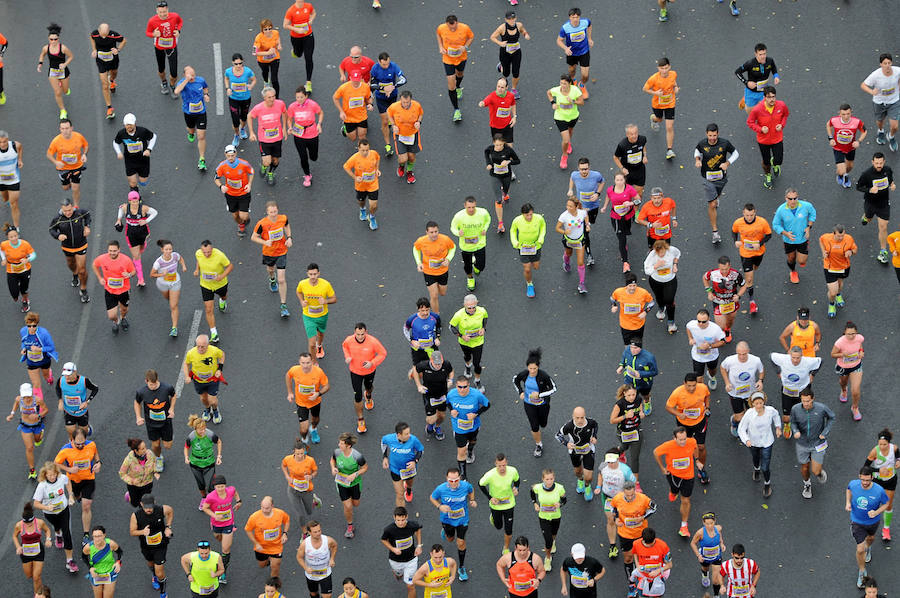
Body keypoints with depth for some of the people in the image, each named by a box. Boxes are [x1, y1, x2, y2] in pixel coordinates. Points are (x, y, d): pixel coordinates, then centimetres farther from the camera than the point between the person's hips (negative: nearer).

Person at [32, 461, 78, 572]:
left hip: (63, 509, 0)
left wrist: (71, 496, -1)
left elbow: (68, 482, 5)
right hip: (50, 513, 0)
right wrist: (46, 507, -42)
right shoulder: (42, 486, -31)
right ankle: (58, 535, 68)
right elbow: (36, 504, -24)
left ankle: (69, 560, -2)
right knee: (57, 526, 28)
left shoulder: (62, 478, -22)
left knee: (66, 532, -8)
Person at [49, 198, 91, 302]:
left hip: (81, 246, -1)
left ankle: (83, 290, 20)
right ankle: (75, 275, 63)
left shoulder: (79, 213, -22)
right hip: (67, 247, 1)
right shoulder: (58, 219, -24)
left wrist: (87, 226, -8)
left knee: (82, 270, -2)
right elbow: (51, 229, -8)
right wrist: (58, 236, -28)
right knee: (71, 264, 28)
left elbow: (87, 214, 3)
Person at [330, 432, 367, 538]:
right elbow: (333, 459, 3)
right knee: (348, 507, 3)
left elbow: (365, 467, -12)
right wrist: (333, 468, -18)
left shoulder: (357, 456, -30)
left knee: (356, 504, 21)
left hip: (354, 482, -1)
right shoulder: (337, 452, -21)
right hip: (341, 482, 1)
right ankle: (350, 526, 29)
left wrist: (355, 474, -27)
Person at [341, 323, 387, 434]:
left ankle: (368, 396, 69)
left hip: (369, 371, 0)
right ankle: (360, 420, 22)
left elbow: (383, 353, -15)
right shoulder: (349, 340, -24)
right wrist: (347, 356, -16)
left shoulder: (373, 341, -30)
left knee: (368, 387, 30)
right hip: (355, 372, 0)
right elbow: (344, 346, 2)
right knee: (357, 397, 0)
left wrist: (372, 363, -29)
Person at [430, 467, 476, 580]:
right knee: (450, 539, 25)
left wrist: (472, 501, -13)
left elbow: (471, 491, 3)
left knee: (461, 543, 5)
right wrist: (439, 506, -25)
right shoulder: (441, 489, -28)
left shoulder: (466, 486, -24)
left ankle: (462, 568, 26)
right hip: (447, 519, 0)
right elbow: (432, 498, -8)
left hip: (462, 519, 0)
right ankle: (444, 530, 64)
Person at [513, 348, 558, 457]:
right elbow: (515, 380, 3)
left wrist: (539, 394, -28)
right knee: (534, 427, 0)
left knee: (543, 424, 19)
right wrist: (520, 392, -6)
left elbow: (553, 388, -17)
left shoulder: (544, 376, -28)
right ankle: (538, 444, 28)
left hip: (543, 403, -1)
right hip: (529, 403, 1)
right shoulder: (524, 374, -20)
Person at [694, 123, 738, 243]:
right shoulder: (702, 144, -14)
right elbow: (697, 150, 10)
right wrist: (697, 159, -10)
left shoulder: (724, 143, -17)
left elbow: (735, 153, -1)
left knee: (717, 196, 30)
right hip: (708, 178, -2)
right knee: (712, 205, -5)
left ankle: (715, 198, 70)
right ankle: (715, 232, 3)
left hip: (721, 177, 2)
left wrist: (727, 163, -17)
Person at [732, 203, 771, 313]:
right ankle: (752, 302, 10)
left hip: (759, 251, 2)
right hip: (745, 253, -2)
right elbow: (734, 231, 1)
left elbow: (768, 235, -9)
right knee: (749, 279, -3)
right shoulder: (738, 223, -22)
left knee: (755, 267, 31)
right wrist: (736, 241, -19)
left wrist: (760, 244, -25)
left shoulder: (762, 222, -24)